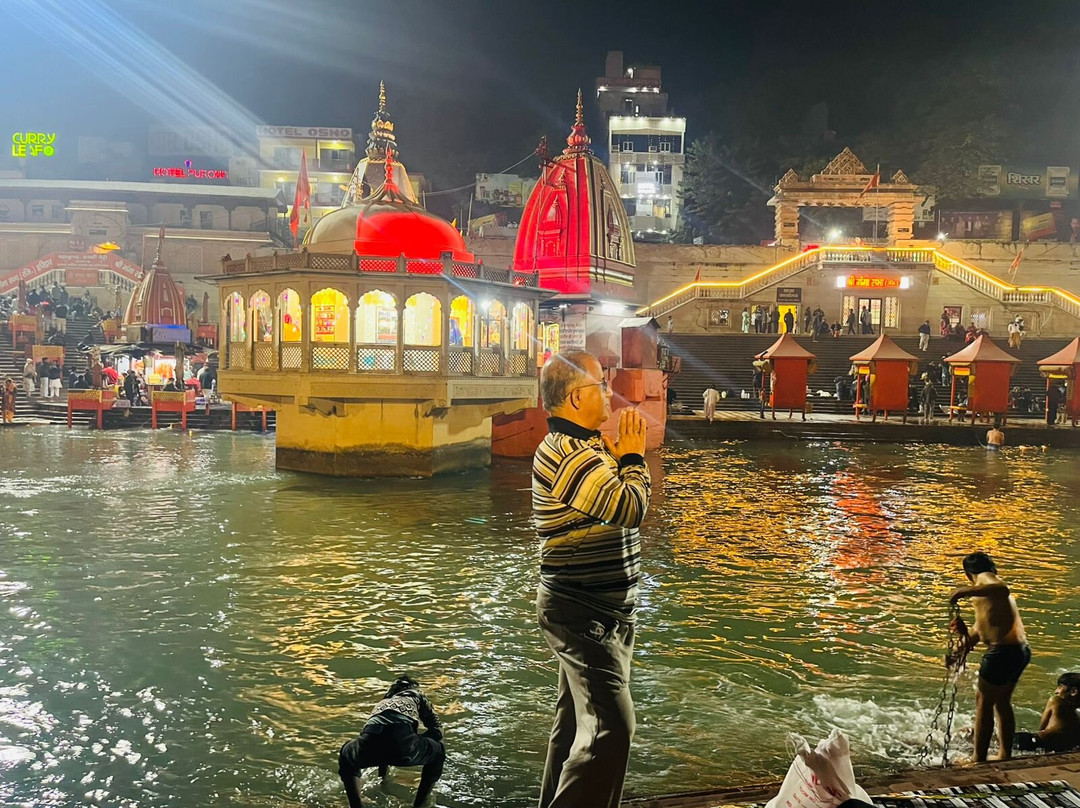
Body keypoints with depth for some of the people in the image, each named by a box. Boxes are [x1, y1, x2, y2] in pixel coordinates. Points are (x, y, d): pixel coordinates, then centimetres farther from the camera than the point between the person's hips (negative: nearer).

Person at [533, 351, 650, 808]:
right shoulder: (567, 454, -22)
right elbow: (630, 509, -27)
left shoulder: (587, 446, 12)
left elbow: (623, 506, 19)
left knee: (577, 721, 18)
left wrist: (621, 459, 5)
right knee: (611, 727, -12)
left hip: (600, 609, 11)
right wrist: (633, 457, -13)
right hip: (584, 612, -11)